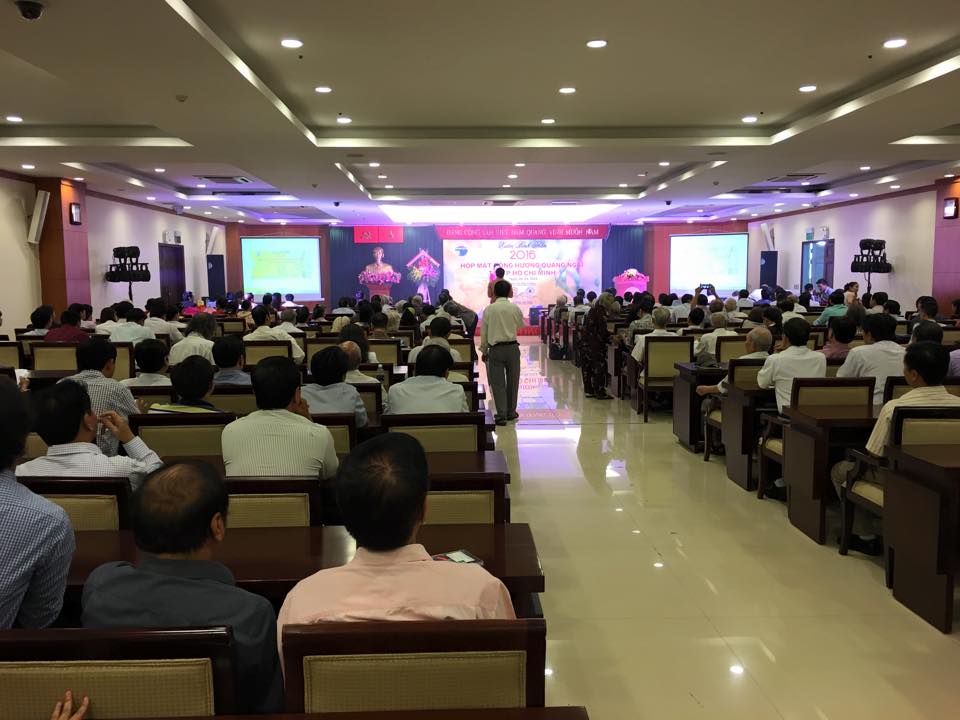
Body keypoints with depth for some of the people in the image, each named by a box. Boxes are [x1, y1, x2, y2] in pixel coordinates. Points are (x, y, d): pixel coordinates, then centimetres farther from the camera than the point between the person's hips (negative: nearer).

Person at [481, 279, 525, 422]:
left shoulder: (489, 309, -5)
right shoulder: (514, 308, -4)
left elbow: (484, 332, 0)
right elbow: (522, 325, 14)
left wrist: (483, 350, 11)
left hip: (495, 349, -1)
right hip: (512, 348, 1)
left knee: (497, 382, 3)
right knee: (512, 381, 13)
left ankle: (501, 415, -2)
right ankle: (511, 412, 21)